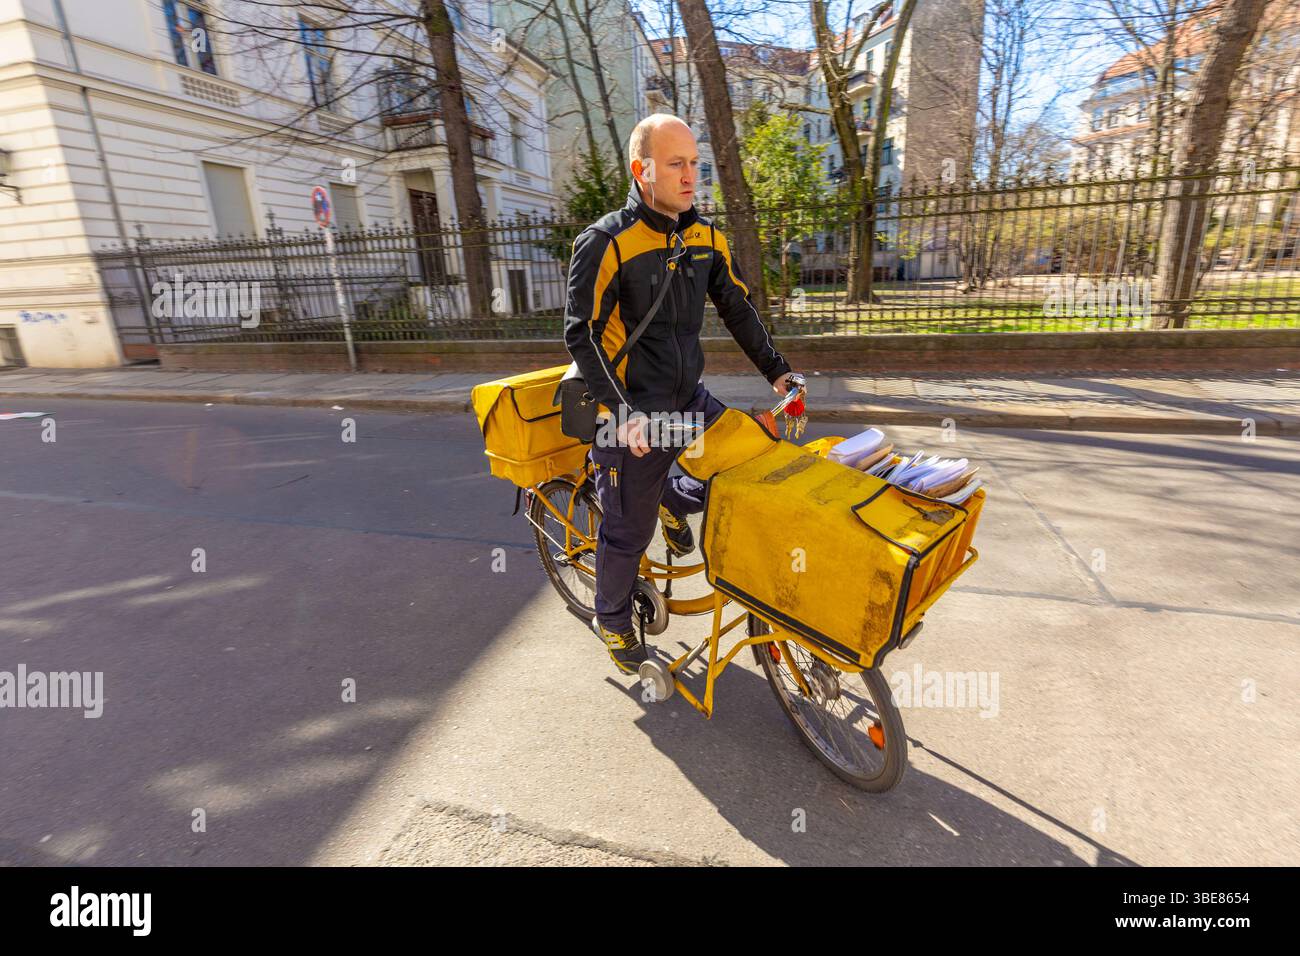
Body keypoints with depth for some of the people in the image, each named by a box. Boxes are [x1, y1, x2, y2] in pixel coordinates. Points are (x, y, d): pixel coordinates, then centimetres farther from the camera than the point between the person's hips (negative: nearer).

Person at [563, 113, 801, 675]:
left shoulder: (706, 238, 5)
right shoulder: (606, 242, -14)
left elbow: (738, 309, 13)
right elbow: (580, 336, -16)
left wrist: (776, 371, 8)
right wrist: (624, 414, -24)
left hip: (688, 401, 6)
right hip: (633, 414, -6)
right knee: (628, 530, 5)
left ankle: (673, 501, 26)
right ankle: (611, 619, 33)